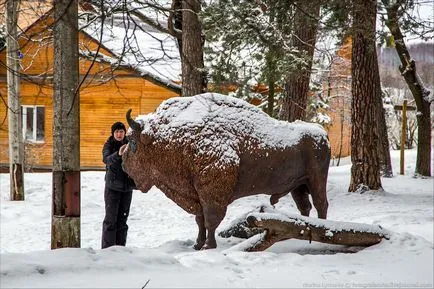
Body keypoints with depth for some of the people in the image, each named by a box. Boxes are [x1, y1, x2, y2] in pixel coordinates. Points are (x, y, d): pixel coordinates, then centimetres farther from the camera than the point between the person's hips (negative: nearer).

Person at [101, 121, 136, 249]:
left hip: (127, 187, 4)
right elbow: (106, 159, -25)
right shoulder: (109, 145, -5)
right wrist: (118, 154, -42)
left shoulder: (129, 145, 4)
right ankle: (107, 248, -3)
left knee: (122, 218, 9)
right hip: (112, 186, -3)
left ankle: (120, 247, 15)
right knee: (111, 218, -6)